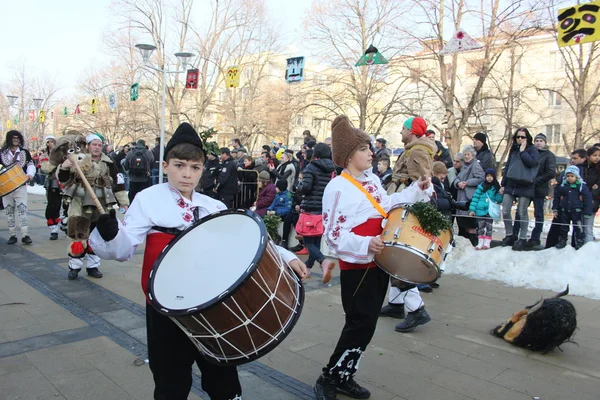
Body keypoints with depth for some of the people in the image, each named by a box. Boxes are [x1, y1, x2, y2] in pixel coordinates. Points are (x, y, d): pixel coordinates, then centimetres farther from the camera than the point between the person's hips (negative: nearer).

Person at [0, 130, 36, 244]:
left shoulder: (25, 152, 8)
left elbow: (31, 165, 3)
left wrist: (30, 174, -17)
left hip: (21, 185, -2)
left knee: (22, 209, -10)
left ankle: (25, 235, -12)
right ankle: (12, 235, 11)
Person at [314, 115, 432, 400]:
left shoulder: (372, 179, 8)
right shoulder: (337, 188, -18)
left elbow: (386, 206, 21)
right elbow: (334, 235, -20)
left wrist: (416, 189, 11)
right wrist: (365, 245, -32)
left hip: (380, 262, 9)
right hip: (357, 266, -9)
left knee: (368, 323, 13)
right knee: (361, 324, -5)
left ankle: (344, 377, 27)